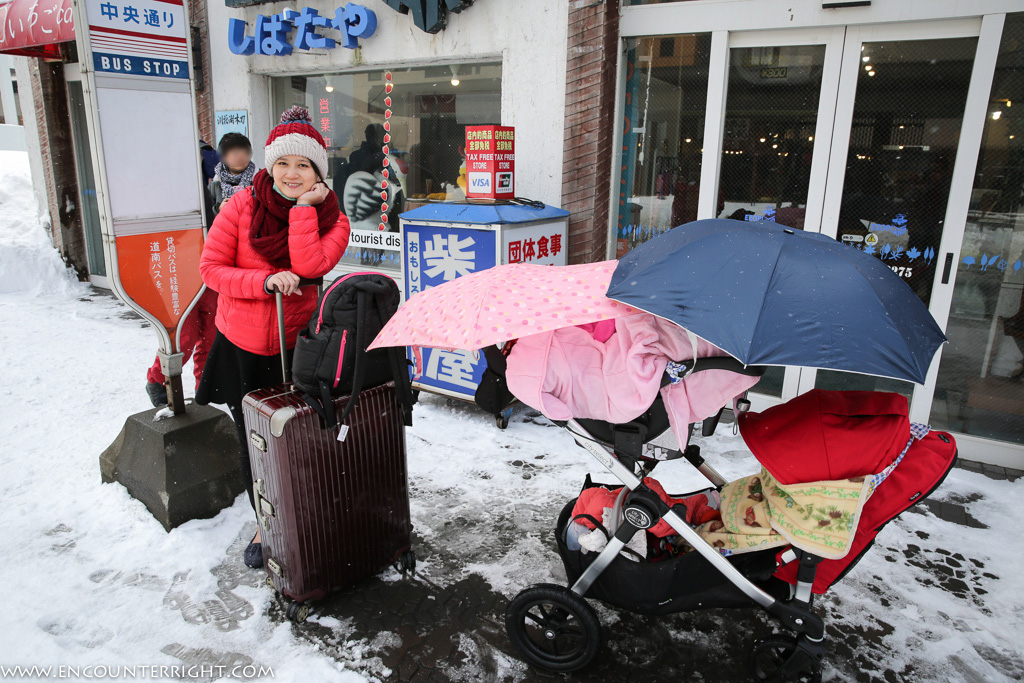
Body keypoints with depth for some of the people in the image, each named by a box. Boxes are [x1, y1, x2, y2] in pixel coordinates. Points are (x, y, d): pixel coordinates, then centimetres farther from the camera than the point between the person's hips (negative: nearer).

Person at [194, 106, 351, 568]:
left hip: (295, 345, 0)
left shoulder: (331, 220, -5)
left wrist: (304, 205, -21)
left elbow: (309, 265, -23)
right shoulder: (243, 205, -6)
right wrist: (266, 282, -23)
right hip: (241, 345, 1)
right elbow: (211, 268, -8)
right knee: (252, 443, 12)